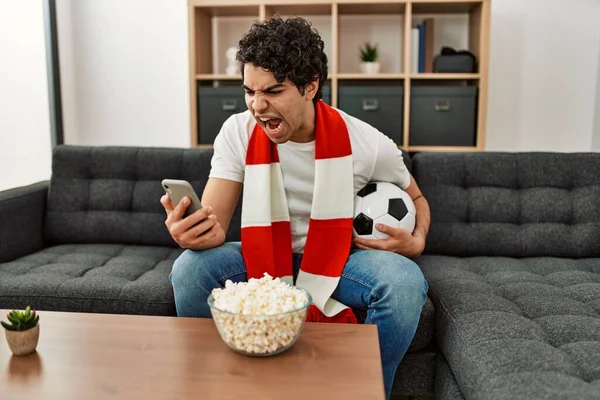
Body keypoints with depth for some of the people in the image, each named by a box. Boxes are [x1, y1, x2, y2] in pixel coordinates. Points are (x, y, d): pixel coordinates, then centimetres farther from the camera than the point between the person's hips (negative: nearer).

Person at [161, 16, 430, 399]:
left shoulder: (367, 144, -16)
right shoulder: (238, 133, -15)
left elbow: (416, 198, 4)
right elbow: (214, 225, -19)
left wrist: (417, 241, -19)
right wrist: (193, 231, -45)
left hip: (340, 257, 0)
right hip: (264, 255, 1)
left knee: (404, 281, -31)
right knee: (189, 269, -26)